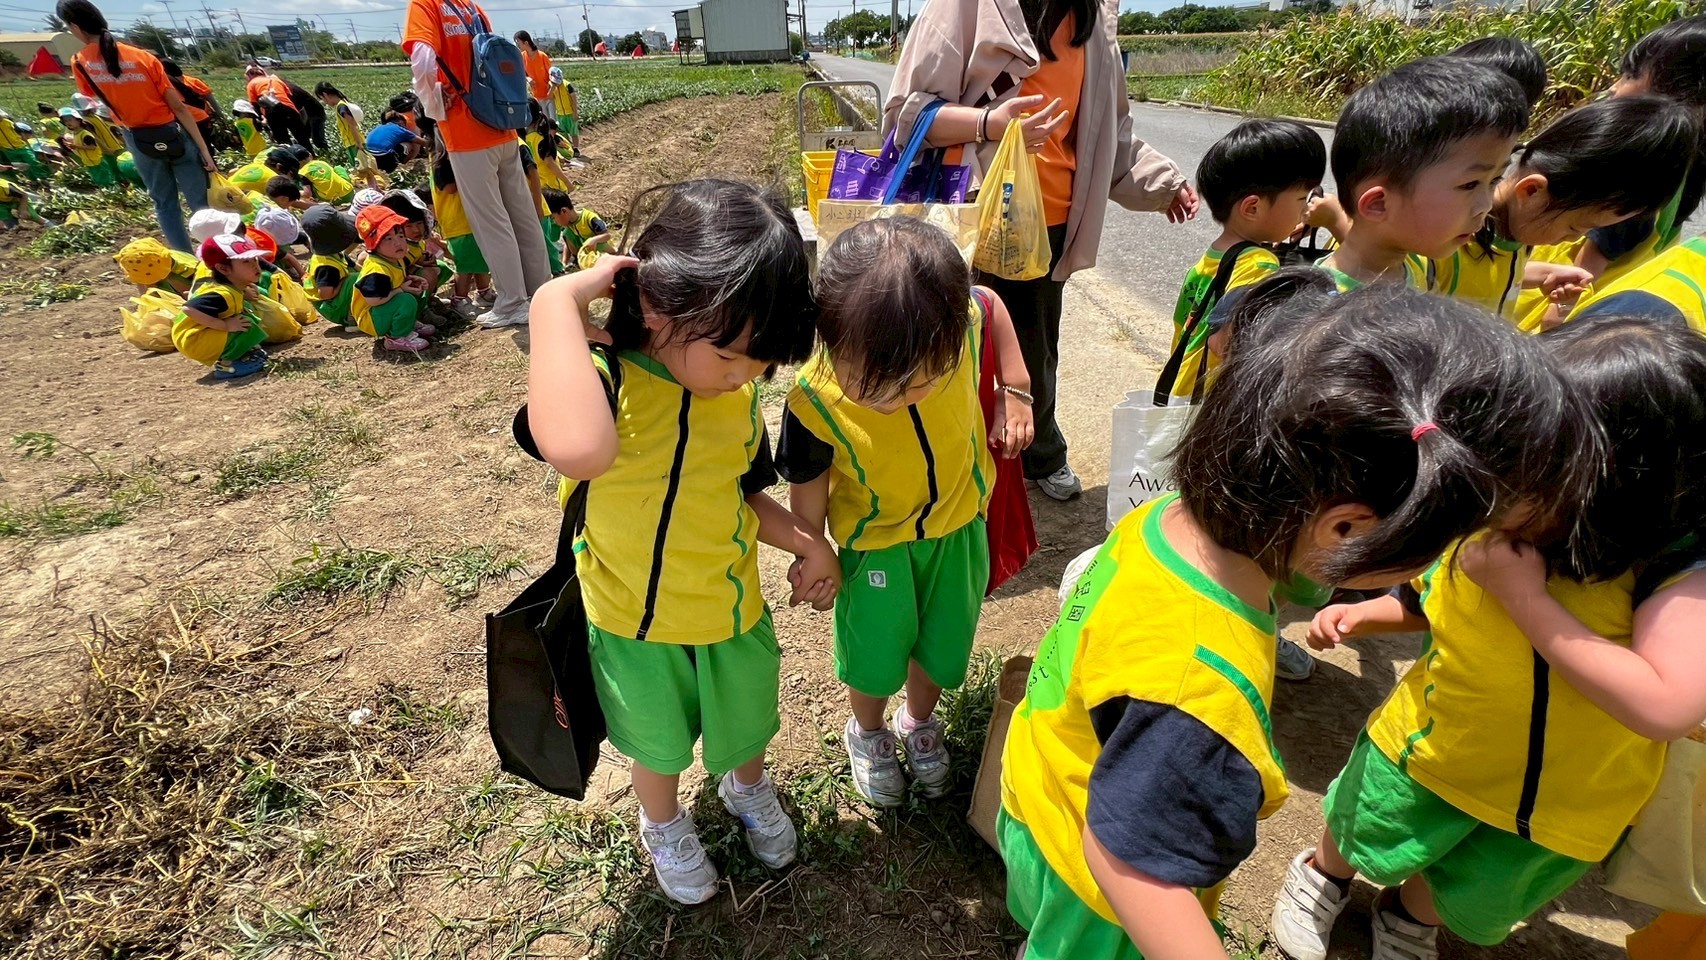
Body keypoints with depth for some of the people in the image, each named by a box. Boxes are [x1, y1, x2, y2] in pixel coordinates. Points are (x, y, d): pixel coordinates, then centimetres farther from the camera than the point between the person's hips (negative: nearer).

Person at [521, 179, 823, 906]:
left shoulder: (738, 395, -9)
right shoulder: (602, 381, -29)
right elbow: (577, 450, -55)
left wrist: (806, 543, -10)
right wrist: (557, 302, -45)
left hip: (733, 614, 4)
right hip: (636, 626, -4)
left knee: (745, 727, 28)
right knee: (659, 744, 25)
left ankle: (747, 788, 64)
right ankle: (662, 824, 59)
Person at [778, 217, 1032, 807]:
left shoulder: (958, 324, -29)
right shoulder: (815, 403, -34)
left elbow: (990, 303, -3)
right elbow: (808, 487, -14)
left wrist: (1015, 391, -8)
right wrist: (812, 555, -3)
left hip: (961, 522, 3)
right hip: (876, 543, -2)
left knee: (944, 647, 20)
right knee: (875, 655, 15)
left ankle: (919, 720, 55)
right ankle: (868, 731, 51)